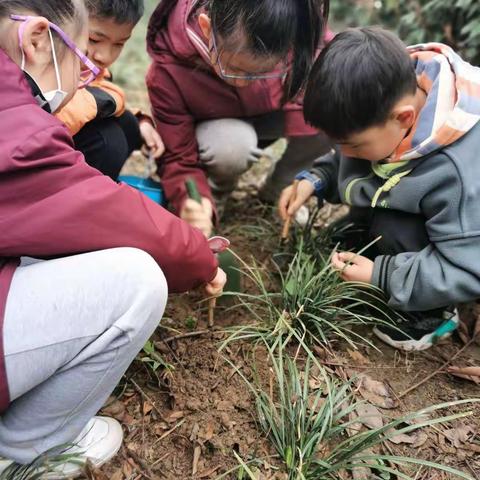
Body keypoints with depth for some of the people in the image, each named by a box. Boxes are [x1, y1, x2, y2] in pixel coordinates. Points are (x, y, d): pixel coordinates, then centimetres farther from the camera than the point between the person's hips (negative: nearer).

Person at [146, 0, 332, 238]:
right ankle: (214, 195, -2)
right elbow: (179, 158, -26)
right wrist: (191, 202, -47)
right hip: (216, 128, -3)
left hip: (272, 114, 3)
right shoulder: (168, 72, -34)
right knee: (230, 145, -40)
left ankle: (280, 188, 2)